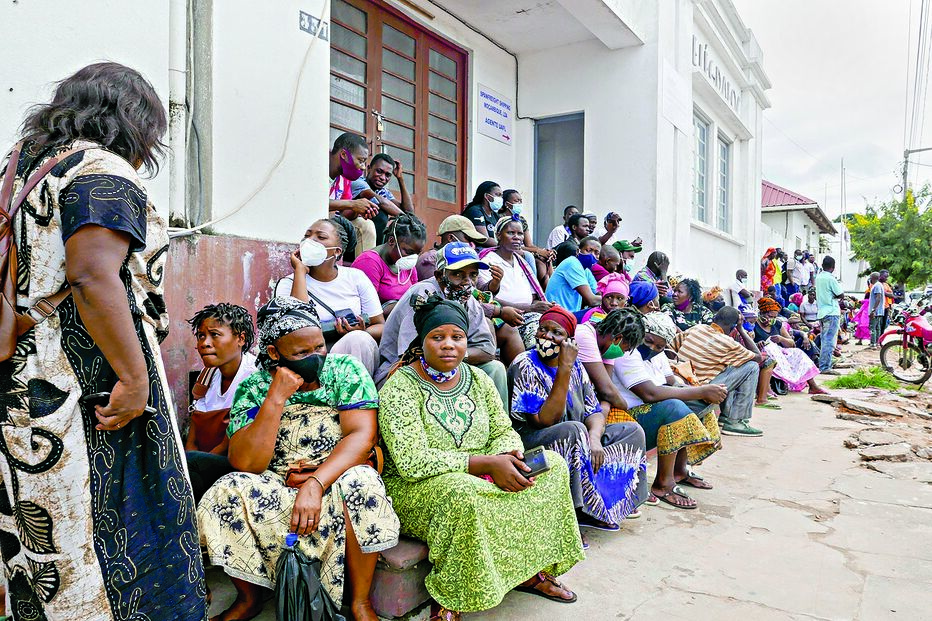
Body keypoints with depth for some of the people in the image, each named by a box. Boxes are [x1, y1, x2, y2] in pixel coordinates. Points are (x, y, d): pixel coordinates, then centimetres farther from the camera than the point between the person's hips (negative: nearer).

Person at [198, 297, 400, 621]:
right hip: (276, 489, 2)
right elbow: (245, 464, -15)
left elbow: (362, 436, -18)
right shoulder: (252, 388, -3)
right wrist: (276, 399, -23)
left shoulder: (346, 371, -6)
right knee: (227, 493, -25)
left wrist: (315, 484, -31)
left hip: (336, 480, -1)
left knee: (360, 483, -33)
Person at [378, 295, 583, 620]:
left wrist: (509, 456, -18)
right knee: (463, 493, -38)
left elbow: (503, 431, 8)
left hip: (479, 476, 7)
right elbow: (411, 461, -25)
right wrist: (486, 463, -27)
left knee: (553, 465, -4)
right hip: (415, 487, -7)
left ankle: (531, 570, 6)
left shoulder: (478, 379, 5)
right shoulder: (400, 387, -16)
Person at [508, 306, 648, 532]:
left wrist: (594, 439, -18)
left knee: (633, 430, 2)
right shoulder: (525, 365, -14)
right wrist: (564, 369, -26)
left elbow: (594, 412, 4)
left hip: (576, 443, 8)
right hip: (530, 442, -8)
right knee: (574, 429, -35)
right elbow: (545, 420, -23)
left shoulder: (575, 365, 7)